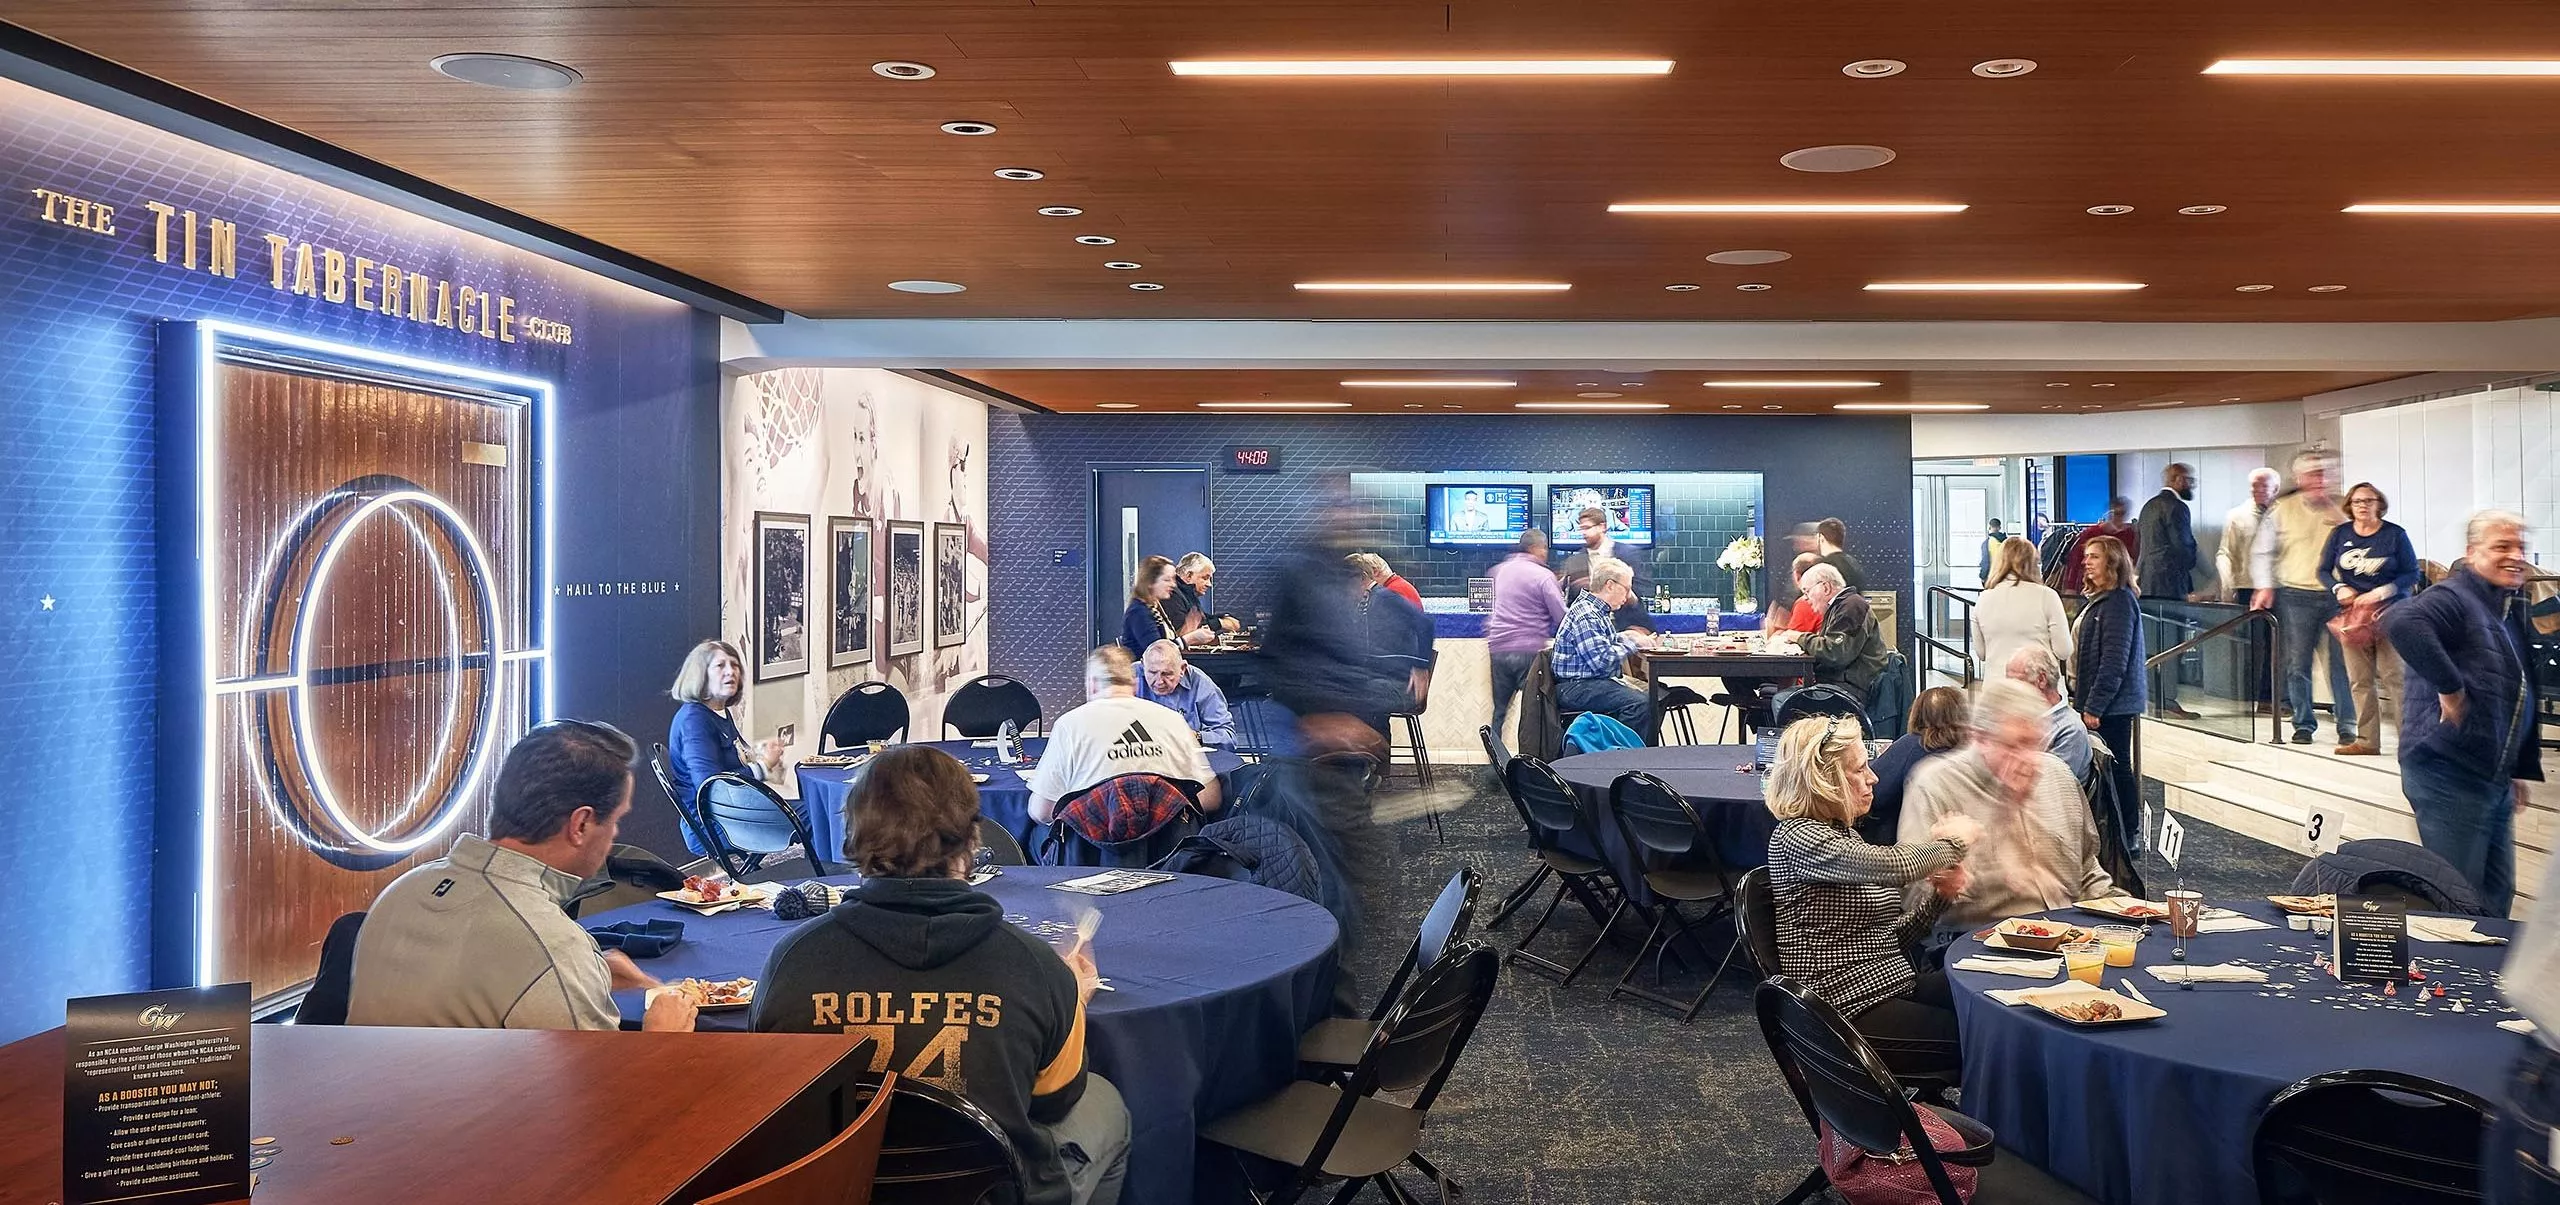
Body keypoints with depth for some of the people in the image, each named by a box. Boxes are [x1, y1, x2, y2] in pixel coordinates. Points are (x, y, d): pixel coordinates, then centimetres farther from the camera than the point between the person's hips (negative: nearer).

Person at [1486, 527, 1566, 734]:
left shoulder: (1500, 570, 11)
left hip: (1498, 649, 5)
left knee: (1499, 709, 11)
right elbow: (1562, 617, -10)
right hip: (1529, 650, -5)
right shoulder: (1543, 576, -7)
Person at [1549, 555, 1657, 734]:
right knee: (1639, 704, -26)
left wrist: (1622, 637, 14)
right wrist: (1631, 643, -11)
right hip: (1575, 687, -11)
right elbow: (1602, 661, -25)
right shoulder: (1585, 615, -18)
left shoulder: (1597, 611, 16)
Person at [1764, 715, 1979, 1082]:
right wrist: (1952, 841, -8)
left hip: (1895, 985, 9)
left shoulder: (1845, 835, 15)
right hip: (1851, 1010, -9)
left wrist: (1939, 896, -2)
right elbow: (1892, 865, -28)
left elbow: (1893, 934, 16)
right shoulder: (1797, 837, -13)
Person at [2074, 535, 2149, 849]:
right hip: (2101, 702, 10)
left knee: (2116, 768, -3)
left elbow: (2114, 661, -21)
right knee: (2115, 768, 13)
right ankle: (2126, 836, 20)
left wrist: (2094, 706, -21)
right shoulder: (2098, 599, 15)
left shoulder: (2118, 602, -16)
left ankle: (2128, 837, 5)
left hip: (2113, 704, -10)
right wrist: (2086, 701, 19)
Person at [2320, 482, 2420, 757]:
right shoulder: (2339, 534, 7)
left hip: (2390, 613, -3)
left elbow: (2412, 574, -3)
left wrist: (2382, 592, -16)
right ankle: (2368, 741, 8)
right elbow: (2324, 571, 10)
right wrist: (2339, 588, -10)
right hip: (2353, 612, 3)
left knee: (2395, 675, -10)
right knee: (2359, 680, 3)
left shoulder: (2395, 534, -2)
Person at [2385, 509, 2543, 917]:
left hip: (2495, 781, 10)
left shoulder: (2512, 612, 18)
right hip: (2448, 774, -10)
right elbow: (2401, 623, -36)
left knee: (2497, 898, 14)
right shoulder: (2454, 599, -12)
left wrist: (2521, 768, 21)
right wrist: (2450, 687, -28)